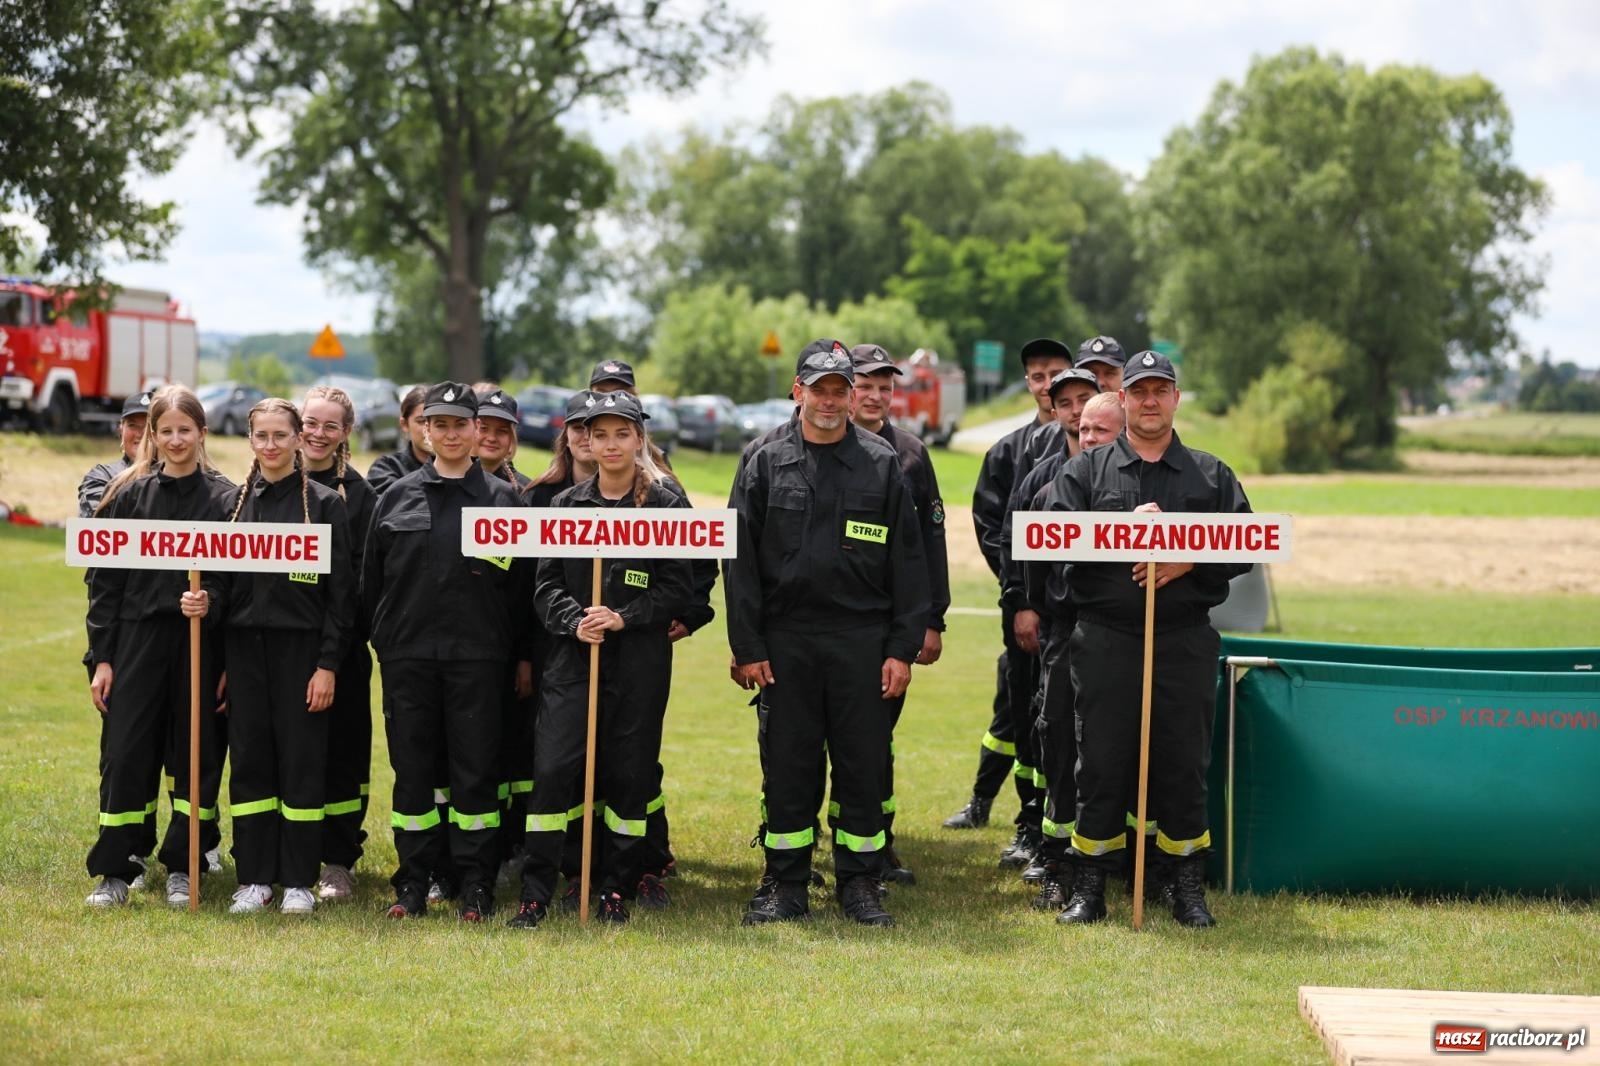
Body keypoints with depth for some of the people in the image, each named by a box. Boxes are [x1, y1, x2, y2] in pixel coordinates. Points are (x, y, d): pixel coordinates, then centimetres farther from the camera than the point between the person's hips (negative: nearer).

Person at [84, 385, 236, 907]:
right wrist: (101, 658, -1)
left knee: (196, 753, 4)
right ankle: (115, 870, 6)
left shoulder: (225, 497, 3)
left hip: (200, 643, 0)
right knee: (126, 753, -2)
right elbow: (104, 580, 4)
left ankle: (182, 866, 16)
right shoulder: (129, 493, 5)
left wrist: (210, 600, -19)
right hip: (138, 639, 0)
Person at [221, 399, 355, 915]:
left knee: (301, 761, -1)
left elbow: (340, 590, -4)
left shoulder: (325, 503, -1)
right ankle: (254, 878, 11)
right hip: (245, 645, 4)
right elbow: (223, 581, 12)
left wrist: (329, 664, -10)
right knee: (250, 761, 4)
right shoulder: (236, 502, 10)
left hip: (301, 646, -3)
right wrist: (221, 662, 7)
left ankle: (299, 881, 6)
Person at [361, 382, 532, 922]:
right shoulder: (397, 496, 9)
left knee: (475, 769, 0)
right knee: (412, 769, 4)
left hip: (477, 655, -1)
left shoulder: (501, 497, 5)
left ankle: (475, 886, 7)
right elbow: (372, 579, 10)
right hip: (407, 657, 2)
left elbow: (520, 582, 4)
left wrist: (523, 654, 1)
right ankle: (413, 882, 12)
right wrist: (383, 640, 6)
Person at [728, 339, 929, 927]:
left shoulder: (881, 464, 4)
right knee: (788, 765, 5)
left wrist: (903, 648, -3)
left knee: (863, 763, 3)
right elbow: (741, 562, 3)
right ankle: (787, 886, 13)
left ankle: (859, 884, 14)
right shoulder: (766, 465, 5)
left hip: (862, 641, 0)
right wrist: (747, 648, -3)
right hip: (786, 641, 0)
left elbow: (907, 563, 3)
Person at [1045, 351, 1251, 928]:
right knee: (1101, 766, 1)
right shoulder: (1085, 470, 9)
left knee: (1184, 766, 3)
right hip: (1106, 639, -1)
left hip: (1186, 642, 1)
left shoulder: (1212, 474, 12)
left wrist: (1190, 562, -11)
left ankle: (1187, 890, 12)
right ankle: (1088, 890, 8)